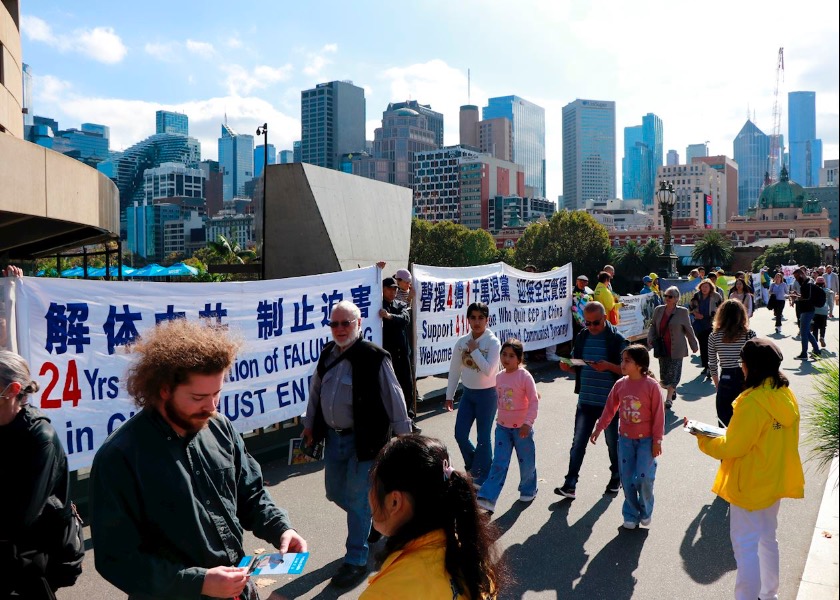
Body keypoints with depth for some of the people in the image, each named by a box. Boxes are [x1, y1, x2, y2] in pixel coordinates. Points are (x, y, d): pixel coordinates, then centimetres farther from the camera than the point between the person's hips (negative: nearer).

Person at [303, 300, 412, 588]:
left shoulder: (374, 357, -17)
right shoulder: (327, 354, 4)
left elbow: (394, 400, -13)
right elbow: (315, 391, 16)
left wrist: (403, 436, -10)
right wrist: (309, 423, 19)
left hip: (363, 439, -7)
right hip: (333, 436, 7)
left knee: (357, 499, 1)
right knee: (335, 493, 18)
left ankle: (356, 561, 17)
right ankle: (375, 516, 45)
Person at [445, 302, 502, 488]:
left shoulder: (493, 342, -13)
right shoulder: (462, 342, 0)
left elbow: (488, 370, -24)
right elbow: (454, 370, 6)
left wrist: (474, 350, -19)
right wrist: (449, 395, 7)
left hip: (487, 394, -5)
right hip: (468, 392, 5)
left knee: (483, 437, 3)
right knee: (460, 434, 6)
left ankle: (483, 476, 21)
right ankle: (473, 465, 34)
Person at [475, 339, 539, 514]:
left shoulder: (525, 377, -15)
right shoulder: (499, 377, 2)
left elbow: (534, 401, -16)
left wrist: (527, 423, -21)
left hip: (521, 428, -4)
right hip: (502, 427, 4)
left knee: (526, 462, 13)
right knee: (499, 464, 0)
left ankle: (528, 490, 37)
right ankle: (487, 498, -6)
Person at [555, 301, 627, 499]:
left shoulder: (617, 339, -9)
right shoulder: (582, 338, 5)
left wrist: (608, 366, -27)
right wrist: (568, 366, -9)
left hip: (609, 401, -3)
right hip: (585, 401, 4)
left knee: (612, 442, 15)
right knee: (578, 443, 2)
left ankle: (616, 478, 36)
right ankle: (570, 485, 6)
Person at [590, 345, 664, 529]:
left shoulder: (651, 385, -15)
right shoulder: (620, 384, -2)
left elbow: (658, 415, -10)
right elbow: (609, 409, 9)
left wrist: (657, 441, -9)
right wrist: (598, 429, 11)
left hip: (646, 440, -4)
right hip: (625, 439, 4)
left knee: (644, 477, -6)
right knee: (627, 478, 7)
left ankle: (645, 511, 21)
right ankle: (631, 514, 23)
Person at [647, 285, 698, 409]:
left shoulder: (682, 312, -4)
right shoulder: (658, 310, 5)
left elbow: (689, 330, 3)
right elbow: (653, 326, 11)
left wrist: (694, 346, 9)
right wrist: (650, 339, -5)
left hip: (676, 349, -4)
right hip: (662, 348, 4)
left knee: (673, 374, -4)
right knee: (664, 375, 9)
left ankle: (669, 398, 2)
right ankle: (672, 390, 36)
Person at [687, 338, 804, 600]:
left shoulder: (752, 401, -26)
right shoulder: (786, 396, 0)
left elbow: (732, 447, -20)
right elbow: (776, 439, 10)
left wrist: (704, 441, -4)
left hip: (751, 485, -9)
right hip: (775, 481, 9)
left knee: (746, 545, 1)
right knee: (767, 538, 23)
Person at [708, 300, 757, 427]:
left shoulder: (714, 336, -3)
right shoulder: (750, 334, -6)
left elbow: (712, 366, 3)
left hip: (725, 381, 1)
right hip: (746, 381, -1)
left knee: (725, 426, 10)